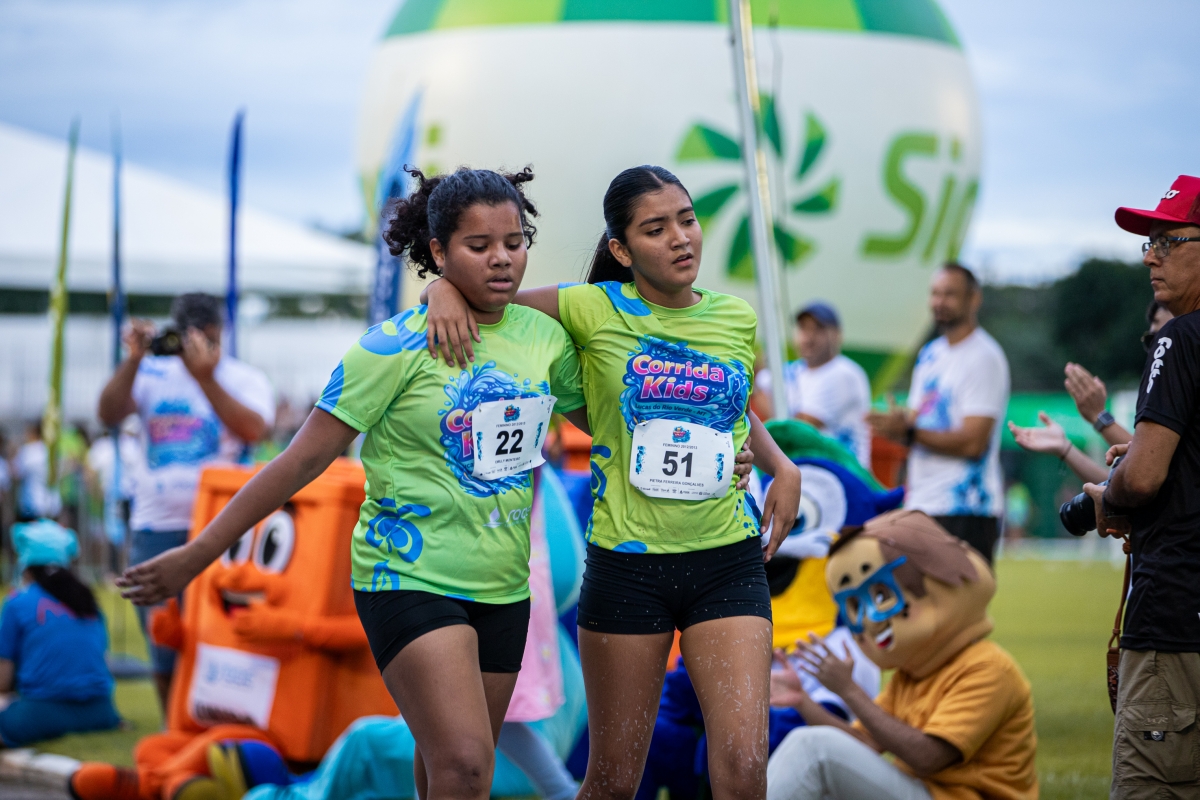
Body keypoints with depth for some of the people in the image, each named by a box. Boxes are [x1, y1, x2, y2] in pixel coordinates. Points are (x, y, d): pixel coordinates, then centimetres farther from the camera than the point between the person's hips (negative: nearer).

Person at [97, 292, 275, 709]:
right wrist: (134, 359, -14)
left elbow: (254, 430, -17)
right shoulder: (155, 373, 9)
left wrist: (206, 378, -23)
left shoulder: (246, 379, 2)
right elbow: (109, 413, -3)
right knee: (163, 641, 7)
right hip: (156, 527, 3)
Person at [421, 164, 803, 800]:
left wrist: (782, 467, 8)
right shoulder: (596, 311, -4)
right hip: (626, 563, -2)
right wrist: (446, 289, -16)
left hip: (727, 562, 2)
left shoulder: (735, 319, 6)